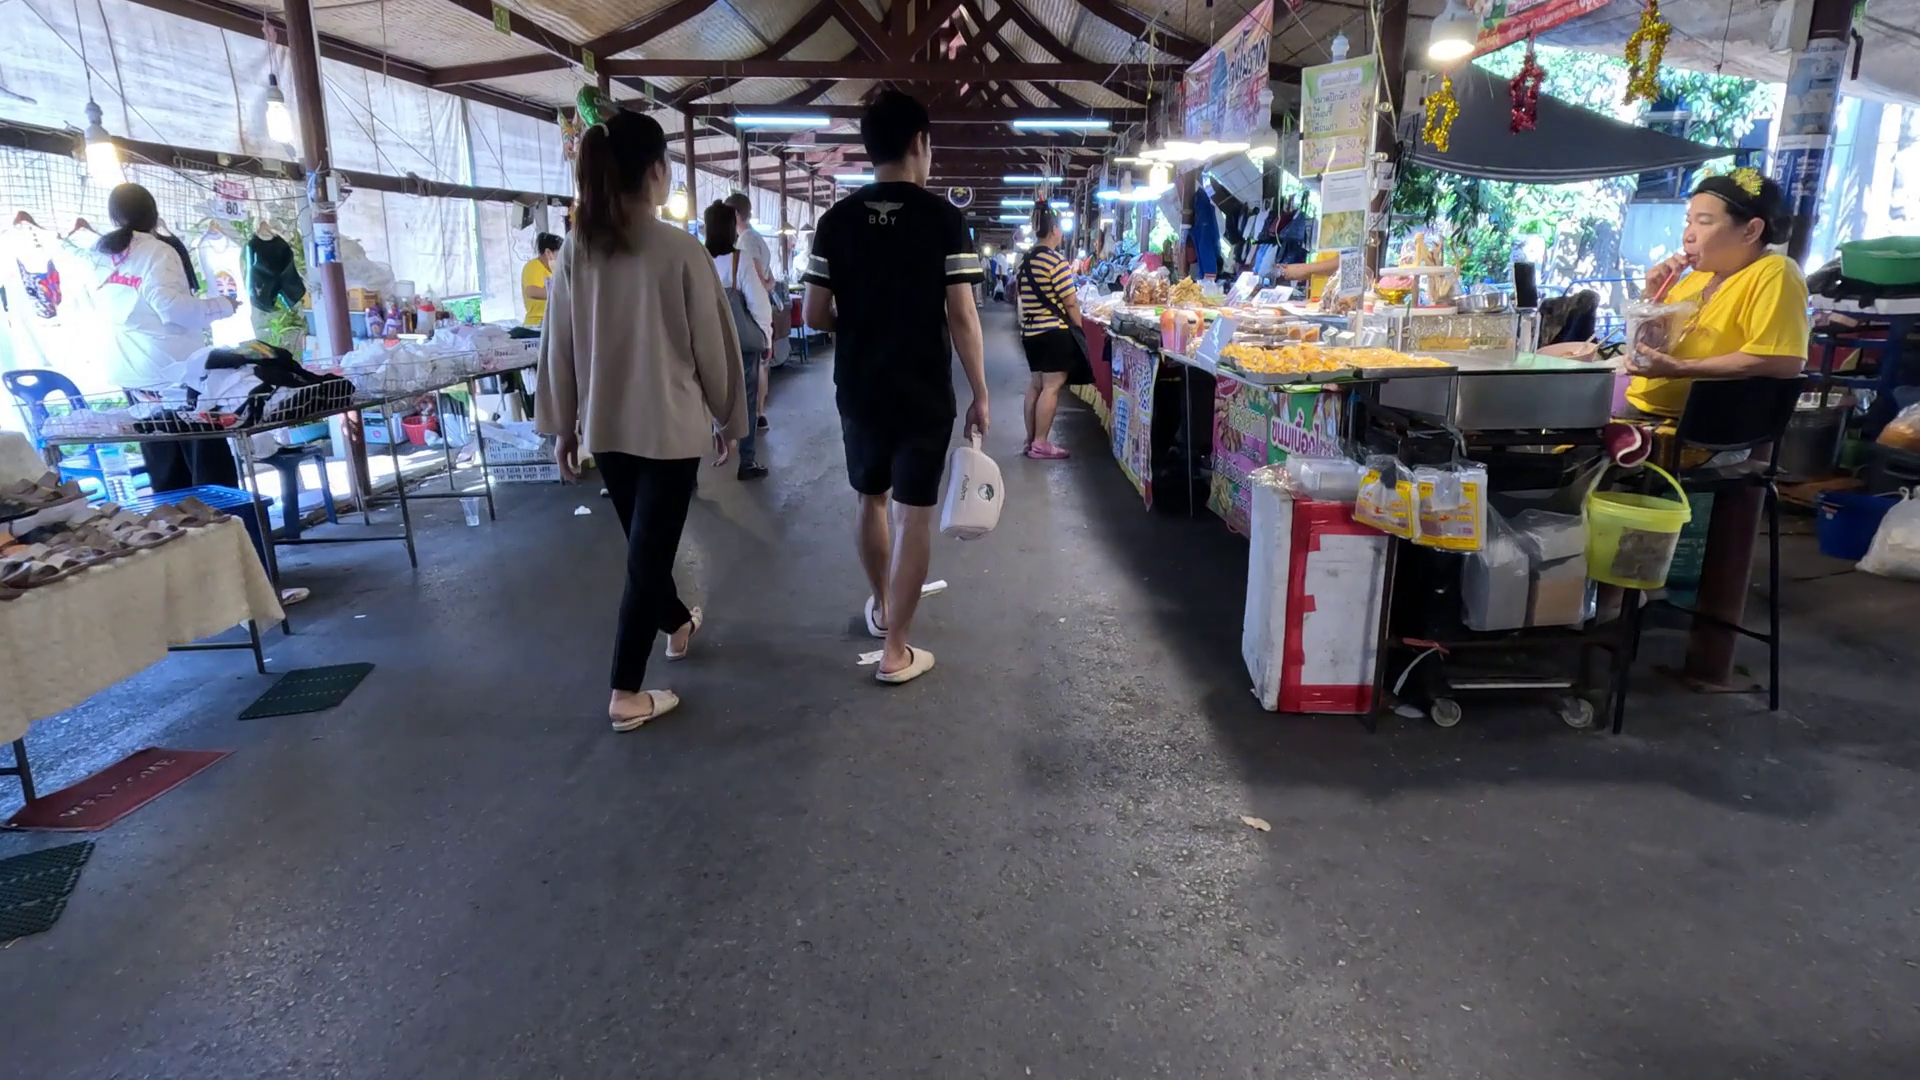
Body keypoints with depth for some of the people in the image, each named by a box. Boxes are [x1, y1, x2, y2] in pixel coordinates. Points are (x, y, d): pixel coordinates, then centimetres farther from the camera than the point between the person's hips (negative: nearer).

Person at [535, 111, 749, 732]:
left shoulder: (575, 252, -1)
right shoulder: (681, 251, -14)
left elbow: (558, 347, 3)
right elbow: (712, 344, -8)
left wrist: (562, 426, 13)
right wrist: (730, 416, 5)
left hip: (605, 426, 5)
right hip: (671, 426, -5)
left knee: (644, 544, 23)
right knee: (649, 554, 2)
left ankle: (676, 624, 47)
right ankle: (626, 693, 7)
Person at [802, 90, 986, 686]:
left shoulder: (836, 220, -1)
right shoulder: (944, 219, -9)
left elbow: (816, 316, -1)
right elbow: (961, 317, -12)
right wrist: (980, 396, -4)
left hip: (858, 390, 4)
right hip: (924, 394, -3)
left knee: (871, 500, 22)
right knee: (913, 515, 3)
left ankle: (881, 605, 41)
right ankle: (897, 651, 8)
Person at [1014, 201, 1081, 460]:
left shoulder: (1025, 261, 11)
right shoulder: (1057, 261, -13)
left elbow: (1019, 298, 17)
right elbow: (1070, 304, -13)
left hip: (1031, 331, 8)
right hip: (1053, 331, -8)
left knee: (1036, 384, 13)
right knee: (1052, 386, -5)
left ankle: (1030, 440, 16)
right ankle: (1040, 444, -5)